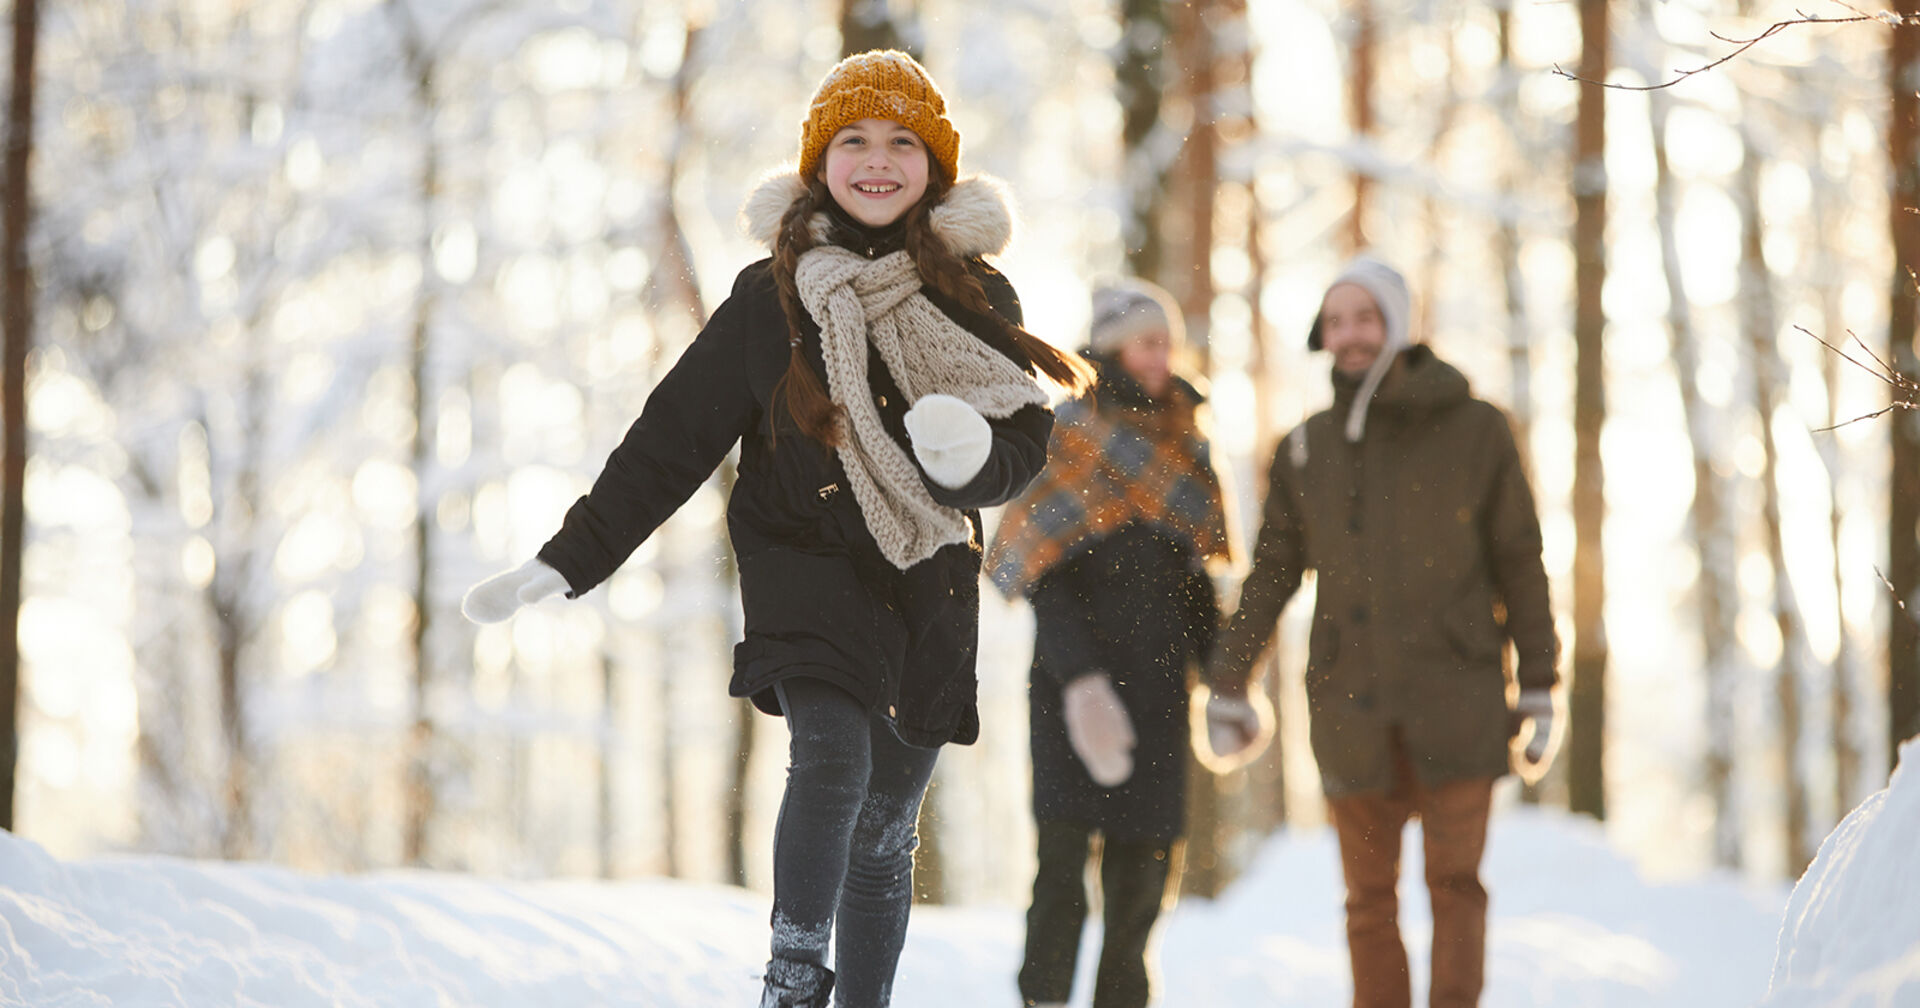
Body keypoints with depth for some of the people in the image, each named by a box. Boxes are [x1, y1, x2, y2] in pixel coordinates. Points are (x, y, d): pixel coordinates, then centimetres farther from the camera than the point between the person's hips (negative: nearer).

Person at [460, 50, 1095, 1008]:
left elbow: (1025, 438, 0)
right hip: (806, 562, -2)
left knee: (885, 832, 9)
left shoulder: (975, 297, 4)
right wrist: (566, 560, -1)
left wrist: (972, 453, -26)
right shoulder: (772, 296, 1)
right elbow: (673, 436, 3)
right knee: (834, 756, -27)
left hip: (930, 581, 2)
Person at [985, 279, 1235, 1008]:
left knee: (1143, 866, 4)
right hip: (1076, 681, -5)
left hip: (1156, 686, 5)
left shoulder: (1180, 446, 15)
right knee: (1065, 853, -12)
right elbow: (1044, 579, -9)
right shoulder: (1067, 439, -3)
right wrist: (1080, 680, -20)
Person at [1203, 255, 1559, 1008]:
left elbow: (1520, 564, 4)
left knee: (1454, 882, -5)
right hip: (1350, 705, 2)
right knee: (1369, 897, 3)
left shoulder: (1474, 430, 2)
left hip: (1455, 700, -2)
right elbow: (1270, 575, 15)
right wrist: (1225, 686, 12)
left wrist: (1538, 690, 2)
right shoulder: (1306, 450, 10)